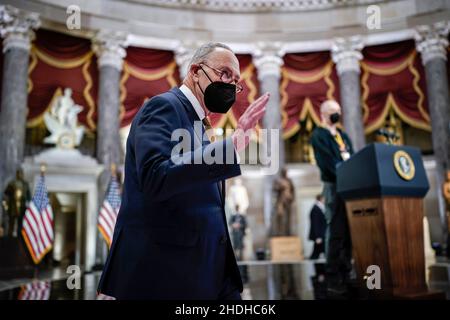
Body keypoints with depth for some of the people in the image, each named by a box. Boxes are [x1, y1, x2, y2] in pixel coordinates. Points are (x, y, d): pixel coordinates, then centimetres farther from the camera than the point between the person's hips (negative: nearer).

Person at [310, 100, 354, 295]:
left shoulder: (342, 135, 22)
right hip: (334, 187, -7)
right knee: (335, 233, -7)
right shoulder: (318, 135, -1)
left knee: (348, 233, 7)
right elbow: (327, 162, -13)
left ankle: (346, 275, 14)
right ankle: (334, 279, -1)